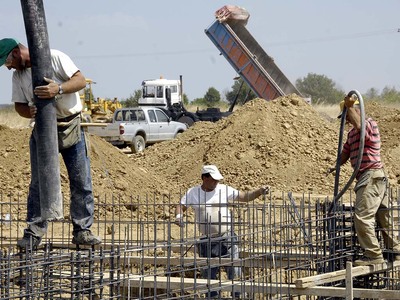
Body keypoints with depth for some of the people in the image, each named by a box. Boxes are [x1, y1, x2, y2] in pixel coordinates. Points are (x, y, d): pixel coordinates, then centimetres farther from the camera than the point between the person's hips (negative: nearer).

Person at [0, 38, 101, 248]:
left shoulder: (55, 58, -11)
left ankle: (82, 231, 6)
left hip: (71, 126, -4)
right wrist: (28, 112, -16)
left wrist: (59, 89, -33)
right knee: (38, 183, 2)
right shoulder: (18, 75, 5)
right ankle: (34, 233, 5)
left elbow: (80, 81, -15)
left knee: (81, 181, -1)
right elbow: (19, 104, 7)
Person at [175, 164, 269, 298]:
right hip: (207, 241, 2)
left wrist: (260, 191, -12)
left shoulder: (224, 190, 0)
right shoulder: (193, 192, 3)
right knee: (208, 274, 11)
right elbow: (181, 206, 6)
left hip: (227, 237, -1)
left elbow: (245, 196, 2)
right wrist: (178, 216, -15)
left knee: (234, 272, -5)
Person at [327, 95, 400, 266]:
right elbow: (345, 153, 22)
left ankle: (373, 254, -15)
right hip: (368, 178, 10)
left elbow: (359, 125, -30)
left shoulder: (370, 123, -7)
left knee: (362, 216, -16)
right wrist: (335, 167, 5)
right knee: (383, 218, 15)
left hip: (371, 176, -10)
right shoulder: (352, 133, 22)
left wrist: (349, 106, -22)